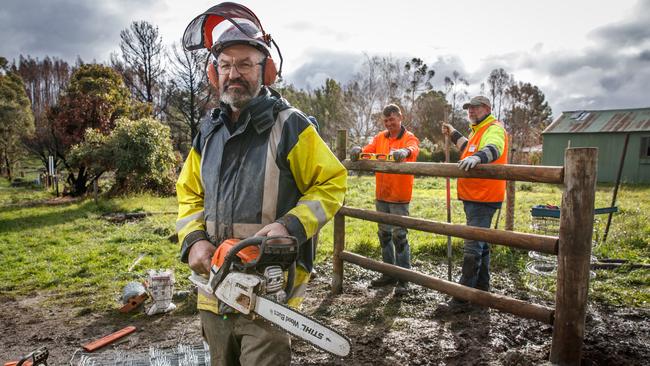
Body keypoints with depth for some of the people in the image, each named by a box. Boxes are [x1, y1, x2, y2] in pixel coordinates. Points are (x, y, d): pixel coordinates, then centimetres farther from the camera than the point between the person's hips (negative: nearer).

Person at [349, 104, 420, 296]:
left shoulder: (409, 138, -3)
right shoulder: (380, 137, 11)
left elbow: (413, 149, -24)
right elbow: (369, 150, -3)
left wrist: (404, 152, -48)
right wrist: (358, 151, -26)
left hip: (400, 195, -5)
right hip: (381, 194, 6)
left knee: (399, 235, -4)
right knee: (384, 234, 13)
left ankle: (403, 278, 7)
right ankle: (389, 273, 27)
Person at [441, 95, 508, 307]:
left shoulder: (494, 129, -12)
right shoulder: (478, 130, 21)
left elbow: (493, 149, -34)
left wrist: (477, 157, -54)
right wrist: (453, 135, 40)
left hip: (482, 199, -11)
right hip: (473, 198, 11)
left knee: (472, 247, -9)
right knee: (480, 244, 18)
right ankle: (482, 289, 31)